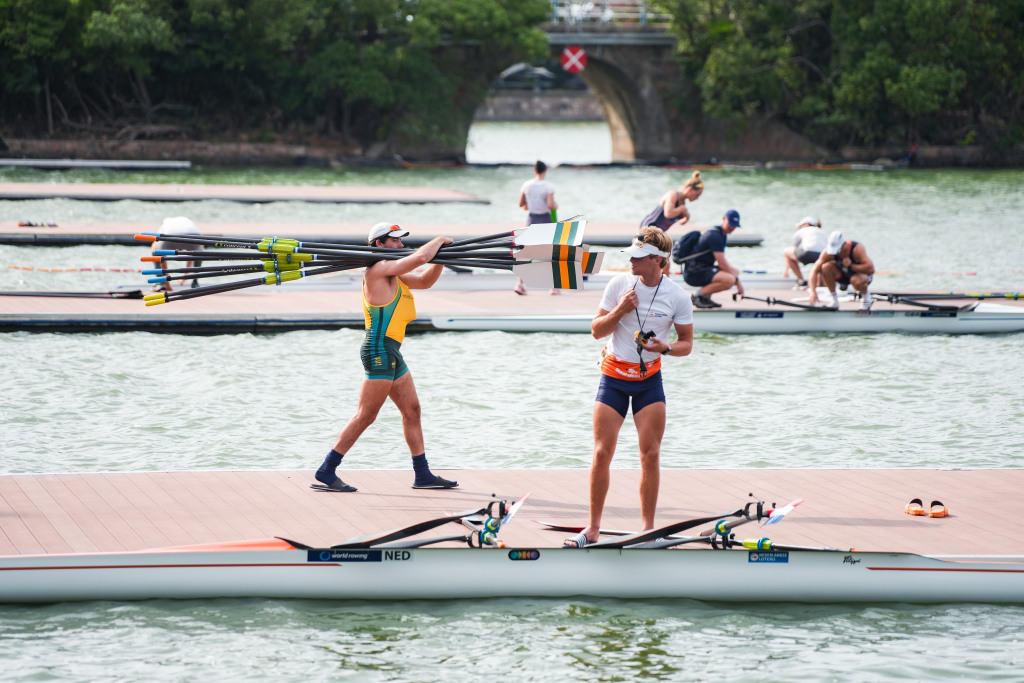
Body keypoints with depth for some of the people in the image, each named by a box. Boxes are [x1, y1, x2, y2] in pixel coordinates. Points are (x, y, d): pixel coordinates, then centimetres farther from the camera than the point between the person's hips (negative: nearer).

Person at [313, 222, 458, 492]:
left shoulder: (392, 274, 18)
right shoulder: (378, 268, -12)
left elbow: (424, 280, 26)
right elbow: (420, 257, -21)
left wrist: (440, 257, 11)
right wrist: (440, 240, -3)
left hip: (391, 353, 10)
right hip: (379, 350, -10)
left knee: (412, 410, 11)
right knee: (365, 416, -8)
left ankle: (423, 475, 15)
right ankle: (326, 472, -4)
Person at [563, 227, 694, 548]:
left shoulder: (677, 297, -7)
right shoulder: (619, 284, -5)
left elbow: (686, 343, 2)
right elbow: (597, 331, -2)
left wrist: (665, 347, -19)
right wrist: (620, 310, -19)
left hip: (649, 379, 0)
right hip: (614, 376, 0)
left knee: (650, 454, -3)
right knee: (602, 453, -4)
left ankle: (648, 528, 7)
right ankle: (593, 527, 6)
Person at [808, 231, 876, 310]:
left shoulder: (857, 249, -31)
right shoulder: (828, 252, -22)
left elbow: (871, 269, -38)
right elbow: (815, 271, -23)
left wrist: (850, 266, -36)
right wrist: (813, 292, -35)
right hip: (843, 275, 4)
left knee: (856, 280, -40)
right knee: (826, 267, -25)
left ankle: (866, 297, -4)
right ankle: (834, 300, -10)